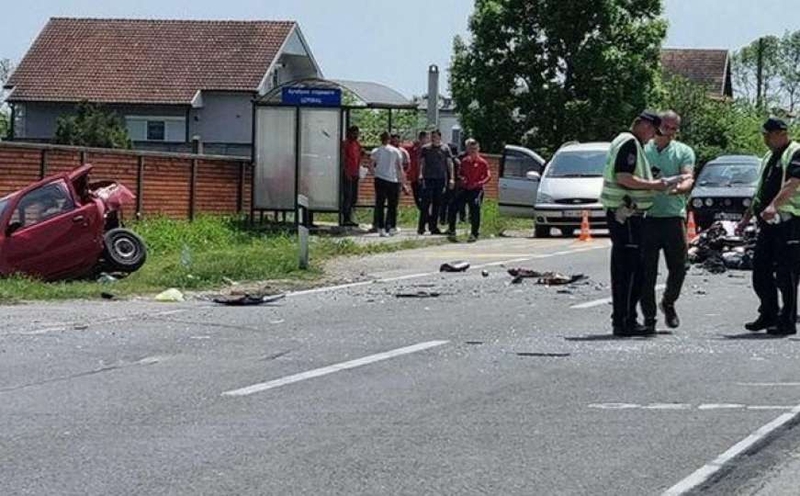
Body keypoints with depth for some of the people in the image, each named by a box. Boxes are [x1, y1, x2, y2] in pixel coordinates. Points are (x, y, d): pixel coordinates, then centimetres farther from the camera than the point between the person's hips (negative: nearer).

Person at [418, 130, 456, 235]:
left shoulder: (445, 148, 7)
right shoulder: (425, 148, 6)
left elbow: (450, 163, 8)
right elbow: (422, 162, 5)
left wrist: (451, 178, 1)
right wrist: (421, 174, -11)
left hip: (441, 179, 2)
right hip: (428, 178, -2)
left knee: (437, 204, 5)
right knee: (426, 203, -8)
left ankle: (434, 227, 12)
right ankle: (421, 227, -7)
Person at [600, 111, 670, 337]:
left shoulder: (623, 141, 19)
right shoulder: (630, 144, -13)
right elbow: (624, 178, -23)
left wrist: (650, 182, 18)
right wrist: (653, 185, -14)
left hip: (620, 214, 11)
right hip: (626, 215, -11)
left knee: (622, 268, 13)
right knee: (631, 269, -8)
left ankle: (621, 320, 18)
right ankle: (625, 322, -7)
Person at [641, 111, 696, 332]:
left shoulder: (684, 152, 9)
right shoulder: (642, 150, 10)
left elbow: (688, 178, -6)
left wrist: (681, 187, -29)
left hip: (673, 216, 1)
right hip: (647, 216, -1)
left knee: (678, 268, 2)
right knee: (647, 271, -1)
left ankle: (668, 303, 28)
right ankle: (649, 317, 7)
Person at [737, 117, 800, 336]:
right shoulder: (769, 157, 21)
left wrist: (773, 206, -35)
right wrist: (747, 217, 24)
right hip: (768, 222, 9)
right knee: (760, 269, 9)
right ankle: (768, 314, 19)